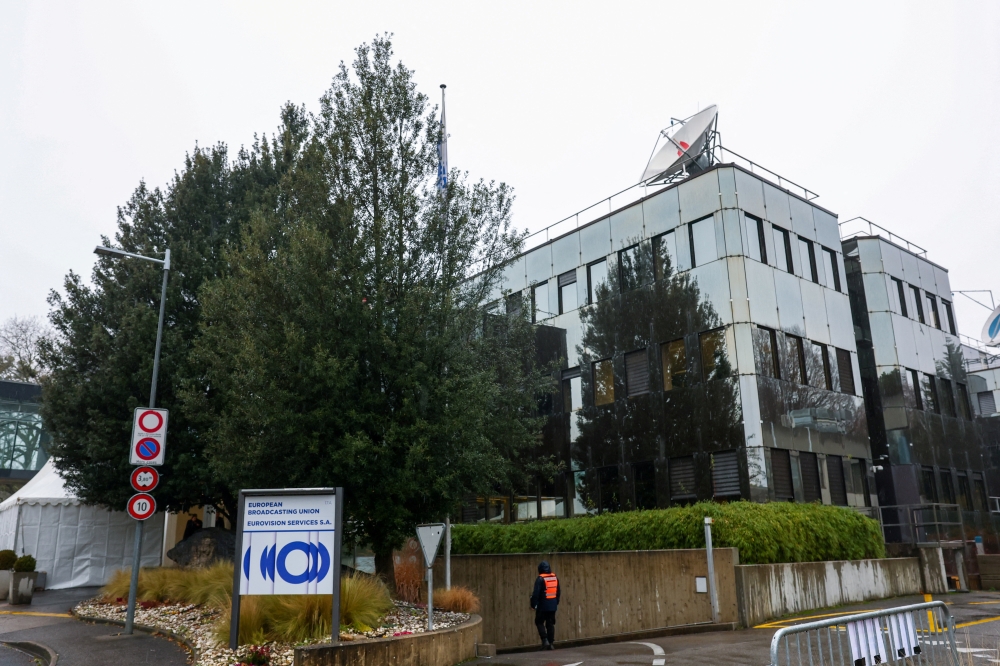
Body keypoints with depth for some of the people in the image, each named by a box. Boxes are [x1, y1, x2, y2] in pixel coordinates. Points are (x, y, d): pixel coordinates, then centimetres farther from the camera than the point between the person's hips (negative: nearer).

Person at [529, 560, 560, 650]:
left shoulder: (540, 579, -14)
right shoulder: (555, 578, 6)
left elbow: (536, 593, -17)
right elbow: (558, 592, 15)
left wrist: (533, 604, -7)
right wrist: (556, 602, 24)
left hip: (543, 606, -6)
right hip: (553, 605, 6)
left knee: (539, 622, 8)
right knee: (550, 624, 11)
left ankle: (545, 640, -6)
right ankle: (550, 643, 10)